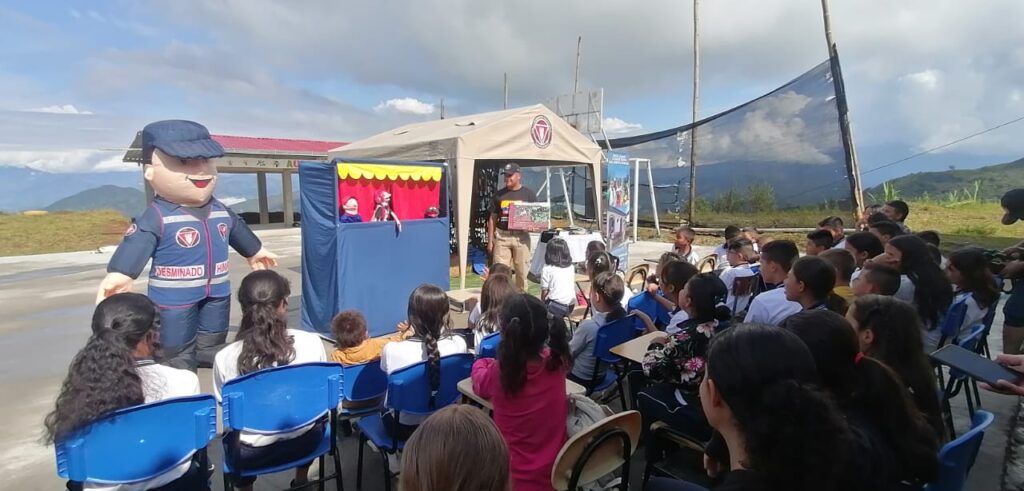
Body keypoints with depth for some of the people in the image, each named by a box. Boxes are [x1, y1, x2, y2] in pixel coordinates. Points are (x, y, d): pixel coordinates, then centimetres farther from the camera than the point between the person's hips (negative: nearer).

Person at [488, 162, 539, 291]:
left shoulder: (529, 194, 4)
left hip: (521, 236, -1)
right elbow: (492, 218, 11)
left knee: (522, 271, 6)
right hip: (501, 236, 1)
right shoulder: (500, 194, 9)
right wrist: (490, 240, 7)